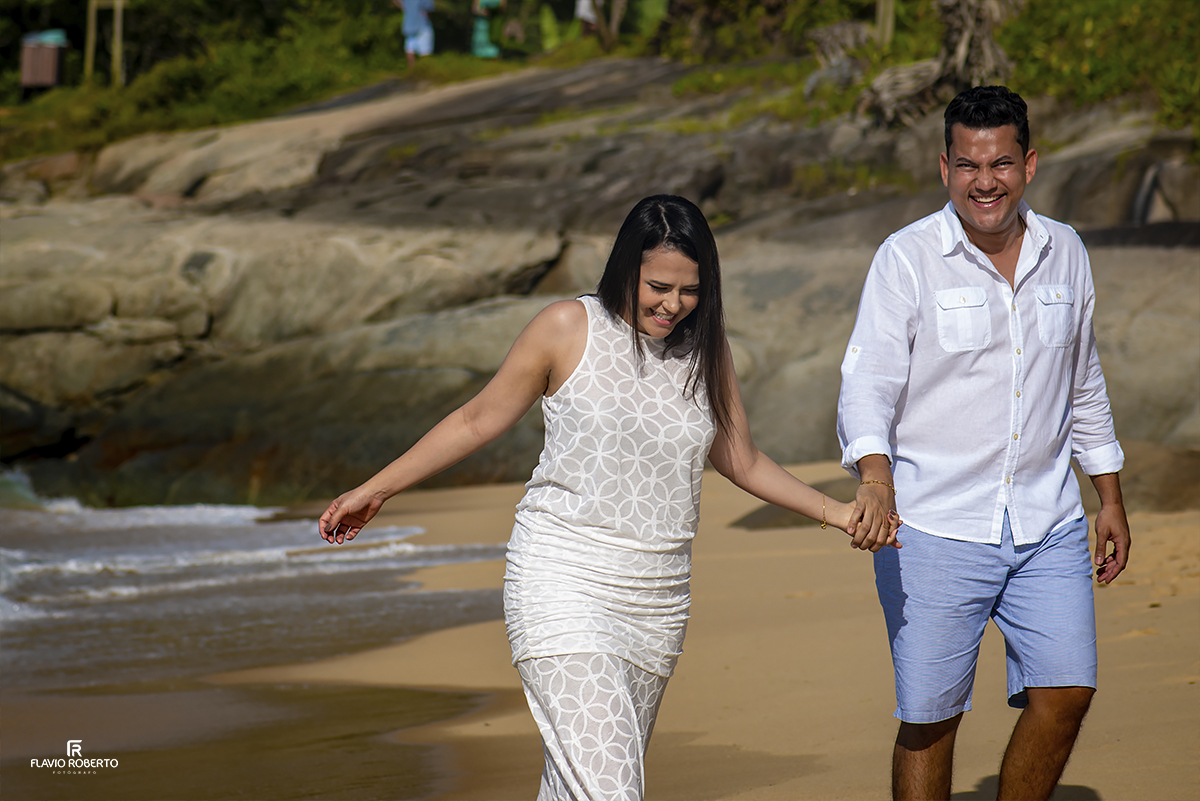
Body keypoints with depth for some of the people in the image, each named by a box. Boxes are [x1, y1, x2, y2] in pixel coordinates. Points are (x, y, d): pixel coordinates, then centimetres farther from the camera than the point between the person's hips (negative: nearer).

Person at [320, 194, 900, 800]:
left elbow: (743, 464, 21)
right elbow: (478, 421, 7)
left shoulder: (705, 350, 10)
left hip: (657, 601, 5)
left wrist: (838, 513, 17)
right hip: (562, 583, -4)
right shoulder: (568, 329, -3)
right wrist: (376, 490, 8)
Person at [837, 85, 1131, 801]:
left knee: (1065, 694, -3)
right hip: (934, 525, -4)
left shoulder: (1064, 253, 8)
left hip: (1047, 524, 4)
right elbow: (868, 382, -14)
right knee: (930, 715, -1)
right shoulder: (908, 258, -6)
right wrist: (876, 477, -32)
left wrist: (1111, 498, 19)